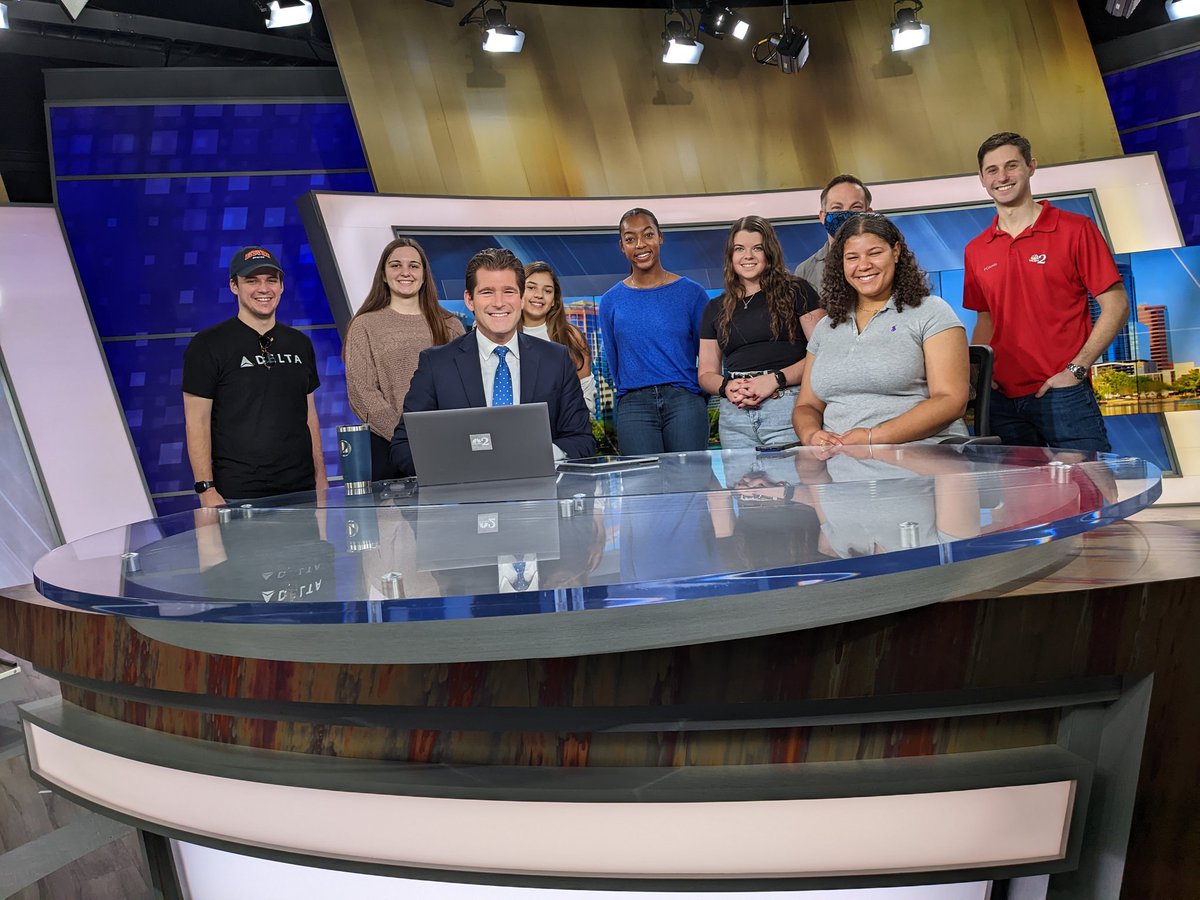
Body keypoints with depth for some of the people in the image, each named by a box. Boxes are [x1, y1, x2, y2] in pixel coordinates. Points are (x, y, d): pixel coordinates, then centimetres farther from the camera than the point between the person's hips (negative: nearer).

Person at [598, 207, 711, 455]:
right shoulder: (610, 302, 10)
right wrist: (633, 399, 12)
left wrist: (695, 402, 6)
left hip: (685, 400, -1)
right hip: (633, 405, 1)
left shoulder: (691, 293, 6)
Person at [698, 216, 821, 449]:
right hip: (734, 416, 3)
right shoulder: (715, 309, 18)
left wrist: (776, 379, -14)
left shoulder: (796, 292, 7)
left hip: (787, 407, -3)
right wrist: (726, 386, -4)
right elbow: (706, 374, 18)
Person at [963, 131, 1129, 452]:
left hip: (1063, 397, -4)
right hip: (1002, 399, 4)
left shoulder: (1076, 230, -1)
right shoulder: (976, 251, 11)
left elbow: (1116, 306, -3)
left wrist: (1075, 369, -12)